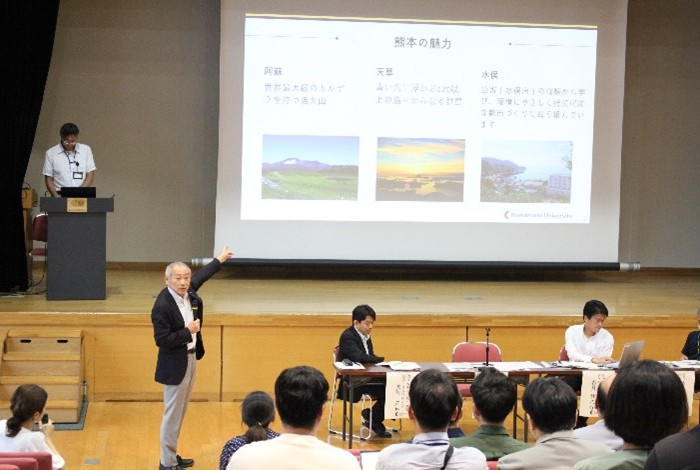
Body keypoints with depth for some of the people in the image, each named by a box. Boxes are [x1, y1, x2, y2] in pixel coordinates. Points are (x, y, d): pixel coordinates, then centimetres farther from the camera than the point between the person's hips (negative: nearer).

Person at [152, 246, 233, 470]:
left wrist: (219, 259, 32)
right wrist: (188, 331, -22)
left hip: (190, 359, 9)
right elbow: (161, 340, -24)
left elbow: (200, 276, 21)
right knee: (172, 415, -1)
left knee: (180, 413, 17)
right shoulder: (162, 306, -24)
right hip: (175, 366, -9)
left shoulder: (188, 292, -1)